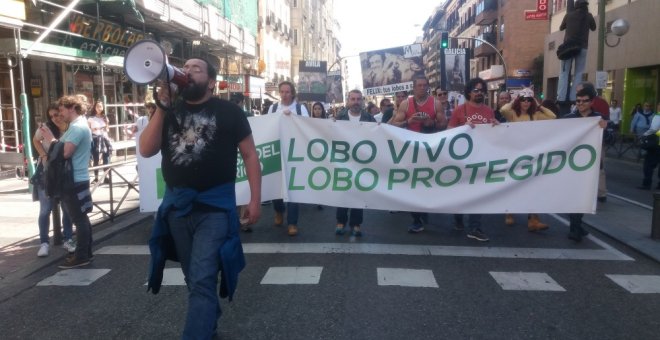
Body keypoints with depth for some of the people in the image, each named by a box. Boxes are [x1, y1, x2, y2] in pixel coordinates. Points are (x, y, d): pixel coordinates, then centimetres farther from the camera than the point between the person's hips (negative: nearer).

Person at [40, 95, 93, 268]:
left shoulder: (77, 127, -16)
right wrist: (53, 139, 6)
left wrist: (51, 139, -11)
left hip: (74, 180, -10)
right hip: (77, 179, 10)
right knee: (81, 218, 14)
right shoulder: (79, 125, 17)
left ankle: (81, 257, 1)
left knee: (78, 219, -5)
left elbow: (65, 152, -23)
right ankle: (85, 253, 21)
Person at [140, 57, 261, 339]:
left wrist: (255, 199, -7)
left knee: (202, 280, -9)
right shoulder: (169, 111, 7)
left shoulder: (228, 111, -4)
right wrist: (162, 107, -13)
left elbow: (249, 154, -2)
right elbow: (146, 150, -4)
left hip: (215, 205, -5)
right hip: (176, 204, 5)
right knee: (194, 277, 19)